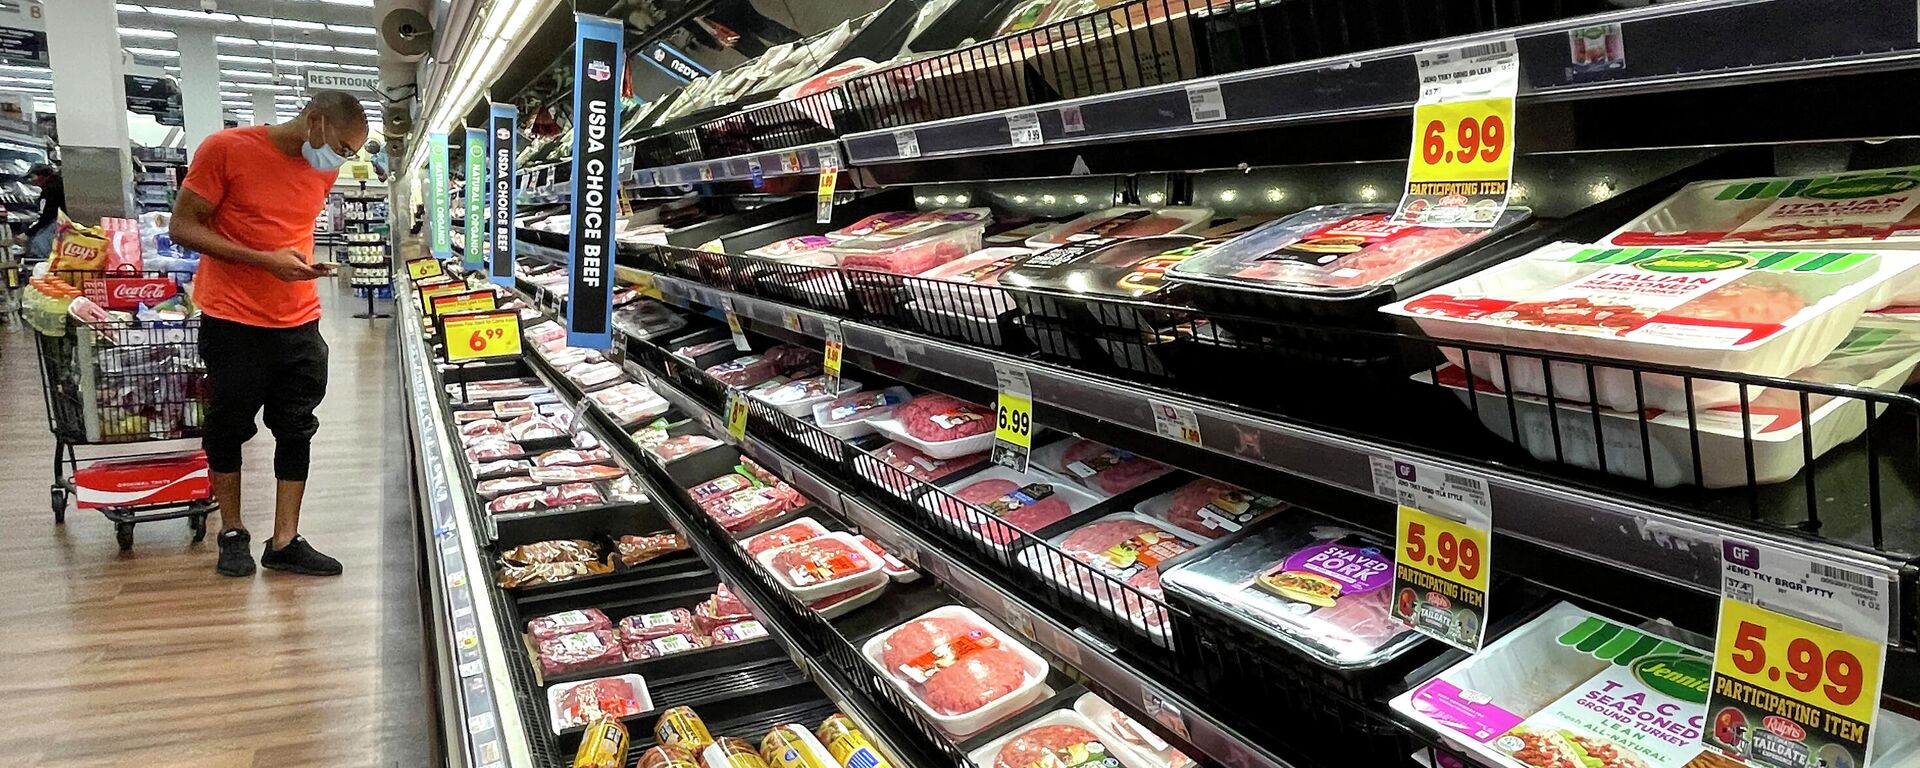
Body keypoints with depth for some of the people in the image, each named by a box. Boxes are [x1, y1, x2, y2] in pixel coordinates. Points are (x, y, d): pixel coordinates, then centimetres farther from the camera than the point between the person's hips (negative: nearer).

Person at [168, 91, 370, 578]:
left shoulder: (325, 170, 4)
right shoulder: (226, 149, -12)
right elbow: (183, 227, -12)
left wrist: (304, 263, 3)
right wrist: (265, 259, -22)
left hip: (300, 325, 5)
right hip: (233, 322, -4)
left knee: (297, 429, 6)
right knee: (229, 428, 9)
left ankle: (284, 542, 15)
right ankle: (233, 533, 26)